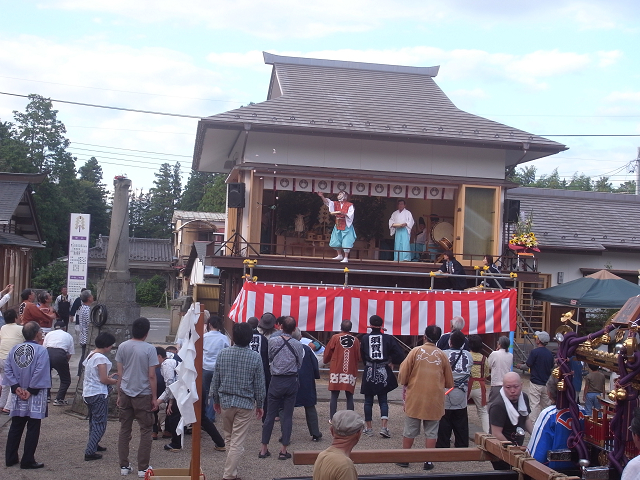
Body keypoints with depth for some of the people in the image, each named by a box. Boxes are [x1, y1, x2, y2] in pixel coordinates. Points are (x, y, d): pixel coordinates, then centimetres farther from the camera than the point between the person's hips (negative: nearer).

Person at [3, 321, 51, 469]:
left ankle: (10, 458, 21)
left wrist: (16, 387, -2)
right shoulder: (41, 350, -14)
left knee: (15, 428, 15)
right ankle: (27, 461, 7)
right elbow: (39, 373, -20)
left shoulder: (14, 349, 3)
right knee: (33, 429, 4)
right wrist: (31, 390, -12)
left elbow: (7, 370, 0)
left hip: (18, 396, 5)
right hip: (35, 397, -5)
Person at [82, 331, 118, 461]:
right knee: (100, 424, -3)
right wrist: (114, 381, -2)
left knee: (94, 421, 24)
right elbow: (103, 380, -19)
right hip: (98, 394, -10)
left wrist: (109, 377, 15)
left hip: (87, 393, 10)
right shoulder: (101, 358, -17)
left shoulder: (90, 355, 11)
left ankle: (93, 445, 37)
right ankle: (90, 452, -6)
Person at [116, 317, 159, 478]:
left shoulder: (123, 347, 0)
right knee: (145, 431, 7)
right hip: (143, 395, -4)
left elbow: (119, 374, 4)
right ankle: (143, 468, 8)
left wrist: (119, 395, 13)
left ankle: (124, 466, 16)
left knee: (124, 430, 12)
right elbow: (152, 376, -11)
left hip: (125, 394, 4)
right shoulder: (149, 349, -11)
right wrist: (154, 398, -2)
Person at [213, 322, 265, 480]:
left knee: (229, 438, 19)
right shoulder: (255, 357, -10)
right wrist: (260, 405, 7)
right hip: (245, 403, -3)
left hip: (225, 401, 3)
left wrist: (216, 400, 15)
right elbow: (259, 384, -4)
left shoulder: (223, 354, -4)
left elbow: (215, 380, 2)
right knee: (237, 443, 0)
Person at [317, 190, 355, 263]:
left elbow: (350, 215, -15)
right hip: (338, 226, 6)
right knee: (336, 242, 14)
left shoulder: (350, 205, -7)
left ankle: (346, 258, -1)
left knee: (346, 242, -9)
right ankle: (340, 255, 31)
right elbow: (327, 202, -6)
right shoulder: (336, 204, 8)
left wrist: (341, 213, -28)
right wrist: (322, 196, -22)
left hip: (346, 226, -6)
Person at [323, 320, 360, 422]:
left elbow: (327, 353, 5)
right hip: (351, 371, 1)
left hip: (336, 370, -1)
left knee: (334, 395, 4)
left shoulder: (335, 338, -2)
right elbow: (358, 357, 8)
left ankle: (332, 418, 4)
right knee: (349, 396, 5)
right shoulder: (356, 340, 2)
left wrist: (325, 361, 26)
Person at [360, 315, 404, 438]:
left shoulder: (365, 338, -3)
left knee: (368, 401, 9)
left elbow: (362, 355, 6)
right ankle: (384, 427, -3)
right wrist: (391, 362, 10)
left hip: (369, 372, -1)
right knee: (383, 400, 9)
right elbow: (400, 355, -7)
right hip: (384, 372, 1)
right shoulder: (388, 338, -4)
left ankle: (369, 428, 14)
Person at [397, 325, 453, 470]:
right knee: (431, 431, 8)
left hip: (415, 397, 0)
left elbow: (403, 374, -5)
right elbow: (449, 382, 6)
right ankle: (428, 461, 9)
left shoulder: (416, 351, -5)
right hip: (434, 399, 1)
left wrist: (406, 384, 15)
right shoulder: (442, 355, -1)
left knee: (410, 430, 9)